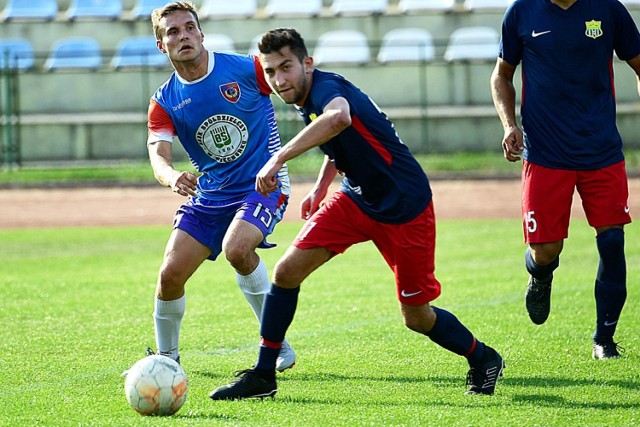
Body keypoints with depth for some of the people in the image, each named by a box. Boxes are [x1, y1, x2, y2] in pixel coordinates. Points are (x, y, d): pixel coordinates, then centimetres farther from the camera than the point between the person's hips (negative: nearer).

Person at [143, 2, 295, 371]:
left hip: (263, 185, -4)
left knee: (236, 249, -32)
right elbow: (158, 155, -15)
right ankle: (166, 358, 20)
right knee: (170, 275, -5)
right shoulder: (165, 102, -1)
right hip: (210, 195, 4)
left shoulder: (246, 69, -10)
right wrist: (172, 176, -38)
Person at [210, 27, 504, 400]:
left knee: (417, 317, 0)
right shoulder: (308, 101, 2)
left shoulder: (326, 87, -25)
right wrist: (321, 187, 18)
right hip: (358, 198, 8)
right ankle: (263, 376, 2)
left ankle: (483, 359, 28)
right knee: (287, 271, -8)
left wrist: (280, 157, -54)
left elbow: (338, 118, -53)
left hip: (406, 207, -8)